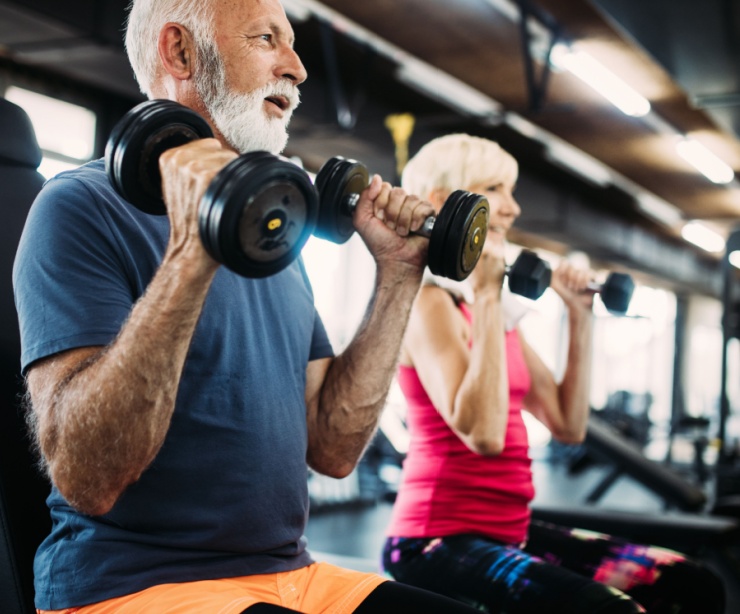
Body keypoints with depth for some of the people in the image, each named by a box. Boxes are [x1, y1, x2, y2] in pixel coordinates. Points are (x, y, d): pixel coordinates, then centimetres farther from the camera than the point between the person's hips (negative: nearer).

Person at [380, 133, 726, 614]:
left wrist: (580, 318, 9)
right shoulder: (430, 303, -12)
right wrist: (484, 296, -22)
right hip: (439, 540, -8)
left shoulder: (500, 310, 13)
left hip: (509, 532, 8)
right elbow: (482, 434, -26)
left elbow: (568, 425, 12)